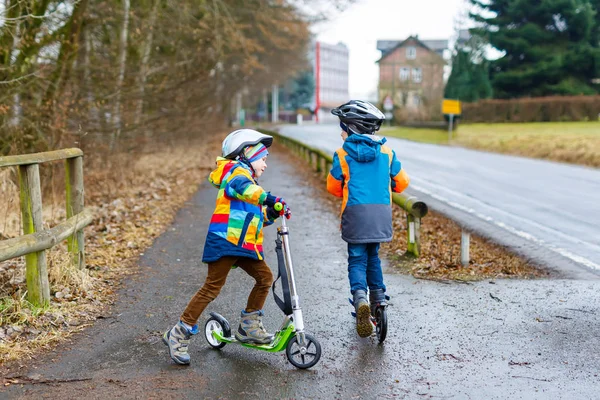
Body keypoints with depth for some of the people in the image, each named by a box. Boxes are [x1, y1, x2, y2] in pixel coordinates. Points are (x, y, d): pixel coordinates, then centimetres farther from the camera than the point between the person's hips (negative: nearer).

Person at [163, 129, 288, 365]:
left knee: (265, 277, 6)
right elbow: (241, 186, -26)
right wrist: (268, 198, -40)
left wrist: (271, 213, 7)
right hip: (225, 241, -9)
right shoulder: (238, 170, 0)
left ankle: (249, 326, 19)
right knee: (212, 287, -10)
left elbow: (257, 217, 27)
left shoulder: (249, 180, 29)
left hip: (245, 246, 10)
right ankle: (179, 334, -3)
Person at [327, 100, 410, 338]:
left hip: (356, 212, -3)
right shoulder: (386, 153, 7)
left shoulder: (343, 155, -1)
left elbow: (333, 186, 8)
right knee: (373, 256, 22)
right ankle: (379, 298, 22)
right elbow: (402, 182, 13)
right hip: (382, 212, 3)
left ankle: (360, 298, -18)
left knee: (357, 259, 4)